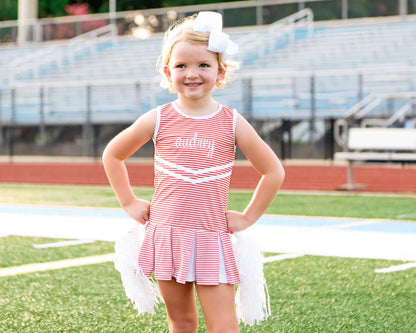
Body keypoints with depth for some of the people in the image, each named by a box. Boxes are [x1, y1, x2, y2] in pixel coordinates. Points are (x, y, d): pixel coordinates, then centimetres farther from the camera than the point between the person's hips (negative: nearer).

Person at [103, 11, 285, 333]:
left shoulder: (232, 123, -2)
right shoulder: (158, 120, 0)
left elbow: (274, 171, 6)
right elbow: (112, 155, 15)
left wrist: (247, 218, 4)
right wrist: (130, 203, 11)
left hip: (212, 239, -1)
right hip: (166, 235, 1)